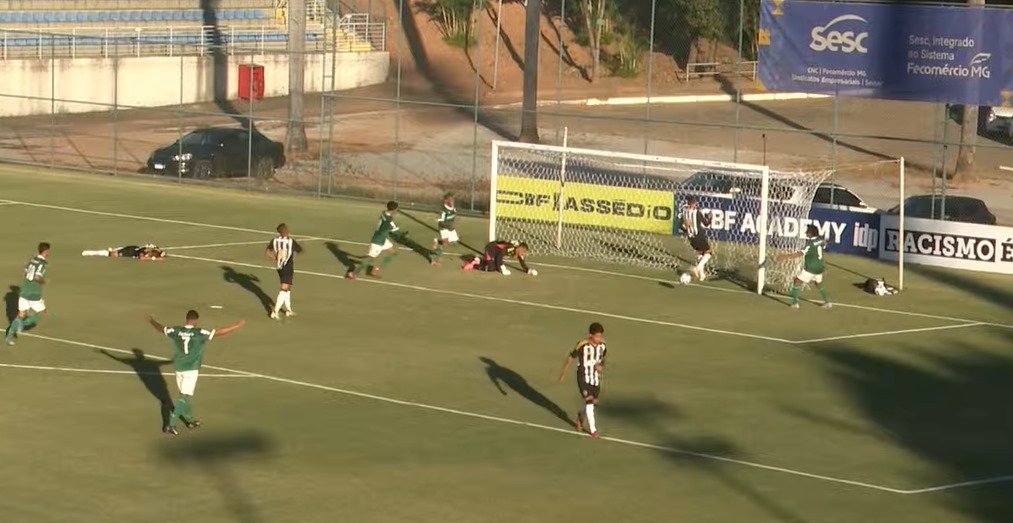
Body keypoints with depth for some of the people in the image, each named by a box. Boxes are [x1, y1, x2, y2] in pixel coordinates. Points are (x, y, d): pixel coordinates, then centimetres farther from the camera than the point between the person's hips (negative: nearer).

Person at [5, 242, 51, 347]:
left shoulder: (33, 260, 10)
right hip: (34, 294, -7)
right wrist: (43, 281, -4)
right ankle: (23, 324, -2)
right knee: (42, 313, 14)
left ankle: (9, 337, 0)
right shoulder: (43, 263, -14)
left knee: (21, 315, 11)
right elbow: (37, 277, -24)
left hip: (24, 290, 7)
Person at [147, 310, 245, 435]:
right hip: (191, 369, -5)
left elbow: (161, 328, 17)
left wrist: (152, 321, 38)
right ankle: (171, 424, -14)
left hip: (179, 369, 5)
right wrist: (238, 326, -5)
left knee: (186, 395, 21)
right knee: (185, 397, -6)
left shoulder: (176, 331, 0)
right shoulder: (200, 333, -13)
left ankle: (190, 420, 34)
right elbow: (220, 332, -14)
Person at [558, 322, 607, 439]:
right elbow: (571, 358, -9)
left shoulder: (602, 344, -6)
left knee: (594, 402, 13)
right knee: (589, 401, -11)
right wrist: (563, 374, -2)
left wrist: (602, 366, -11)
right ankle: (593, 430, 3)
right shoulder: (582, 345, -22)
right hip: (584, 377, -5)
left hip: (596, 377, 5)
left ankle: (581, 416, 44)